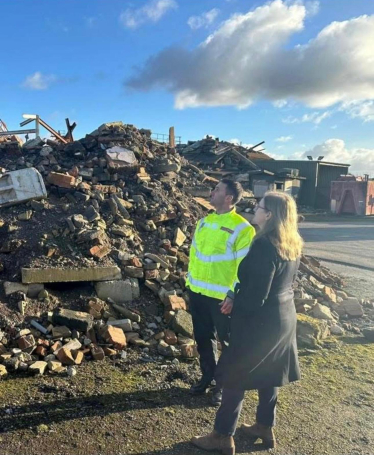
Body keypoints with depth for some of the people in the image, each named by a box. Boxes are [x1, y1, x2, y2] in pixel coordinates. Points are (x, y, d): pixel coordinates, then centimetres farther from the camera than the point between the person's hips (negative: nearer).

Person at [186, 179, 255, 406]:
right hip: (198, 292, 7)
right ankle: (208, 376, 37)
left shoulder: (242, 228, -14)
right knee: (203, 338, 18)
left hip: (222, 296, -6)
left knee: (227, 341, 10)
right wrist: (190, 281, 14)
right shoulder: (204, 222, 7)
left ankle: (224, 383, 28)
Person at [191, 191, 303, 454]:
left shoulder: (264, 247, -25)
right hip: (283, 316, 9)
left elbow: (255, 297, -25)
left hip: (260, 321, -9)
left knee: (235, 377, 5)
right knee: (268, 374, 21)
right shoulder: (292, 245, 3)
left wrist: (233, 305, -6)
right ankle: (266, 428, 36)